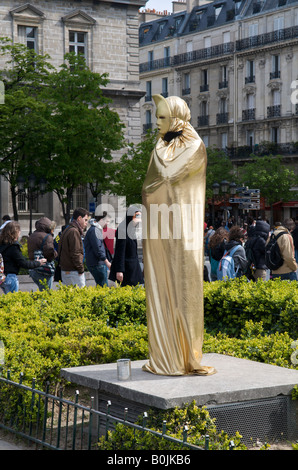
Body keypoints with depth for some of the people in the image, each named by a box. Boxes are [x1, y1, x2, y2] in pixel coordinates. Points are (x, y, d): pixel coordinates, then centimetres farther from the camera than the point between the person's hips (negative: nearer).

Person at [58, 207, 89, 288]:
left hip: (65, 271, 10)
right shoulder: (74, 232, -15)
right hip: (73, 272, -10)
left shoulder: (67, 230, 17)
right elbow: (75, 253, -20)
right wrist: (81, 269, -12)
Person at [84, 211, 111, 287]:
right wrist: (107, 262, -16)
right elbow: (98, 249, -20)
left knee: (100, 286, 12)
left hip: (101, 263, 10)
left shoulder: (98, 229, 17)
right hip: (97, 264, -10)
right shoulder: (94, 230, -15)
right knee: (103, 287, -10)